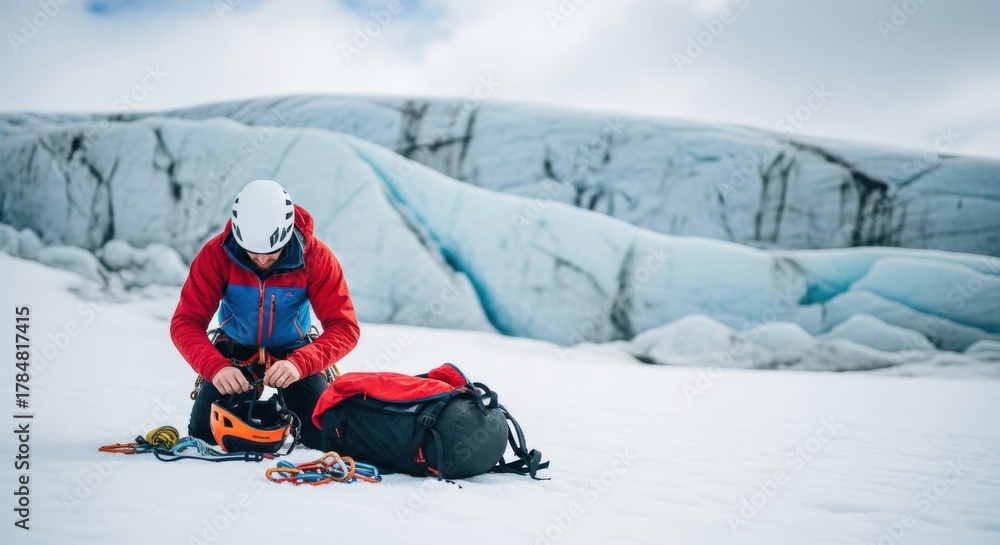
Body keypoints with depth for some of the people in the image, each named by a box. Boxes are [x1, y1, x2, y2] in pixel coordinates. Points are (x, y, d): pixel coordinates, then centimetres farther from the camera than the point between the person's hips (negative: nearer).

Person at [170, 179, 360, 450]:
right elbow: (186, 322, -24)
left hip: (293, 352, 0)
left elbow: (344, 326, -26)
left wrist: (300, 363, -45)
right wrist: (215, 367, -44)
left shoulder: (316, 256, -24)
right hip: (235, 351, 1)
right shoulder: (216, 254, -23)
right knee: (205, 432, -13)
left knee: (324, 436, -14)